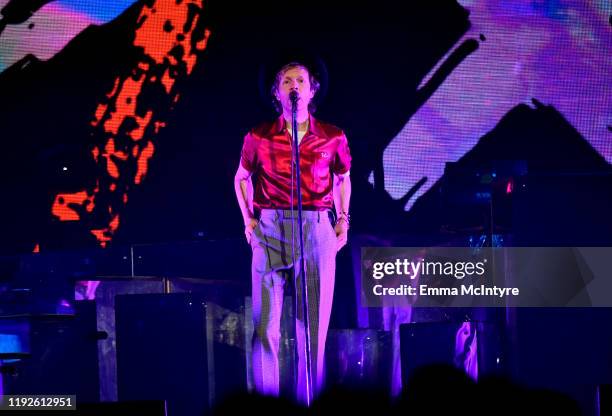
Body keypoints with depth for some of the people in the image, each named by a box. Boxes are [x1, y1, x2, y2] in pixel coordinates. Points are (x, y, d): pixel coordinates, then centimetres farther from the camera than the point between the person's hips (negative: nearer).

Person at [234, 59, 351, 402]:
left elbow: (343, 179, 22)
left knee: (314, 325, 0)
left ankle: (309, 402, 7)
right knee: (266, 325, -4)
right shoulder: (259, 137, 4)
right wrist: (249, 219, 10)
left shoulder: (332, 137, 6)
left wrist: (343, 219, 13)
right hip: (270, 230, 0)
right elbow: (242, 178, 20)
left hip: (316, 231, 1)